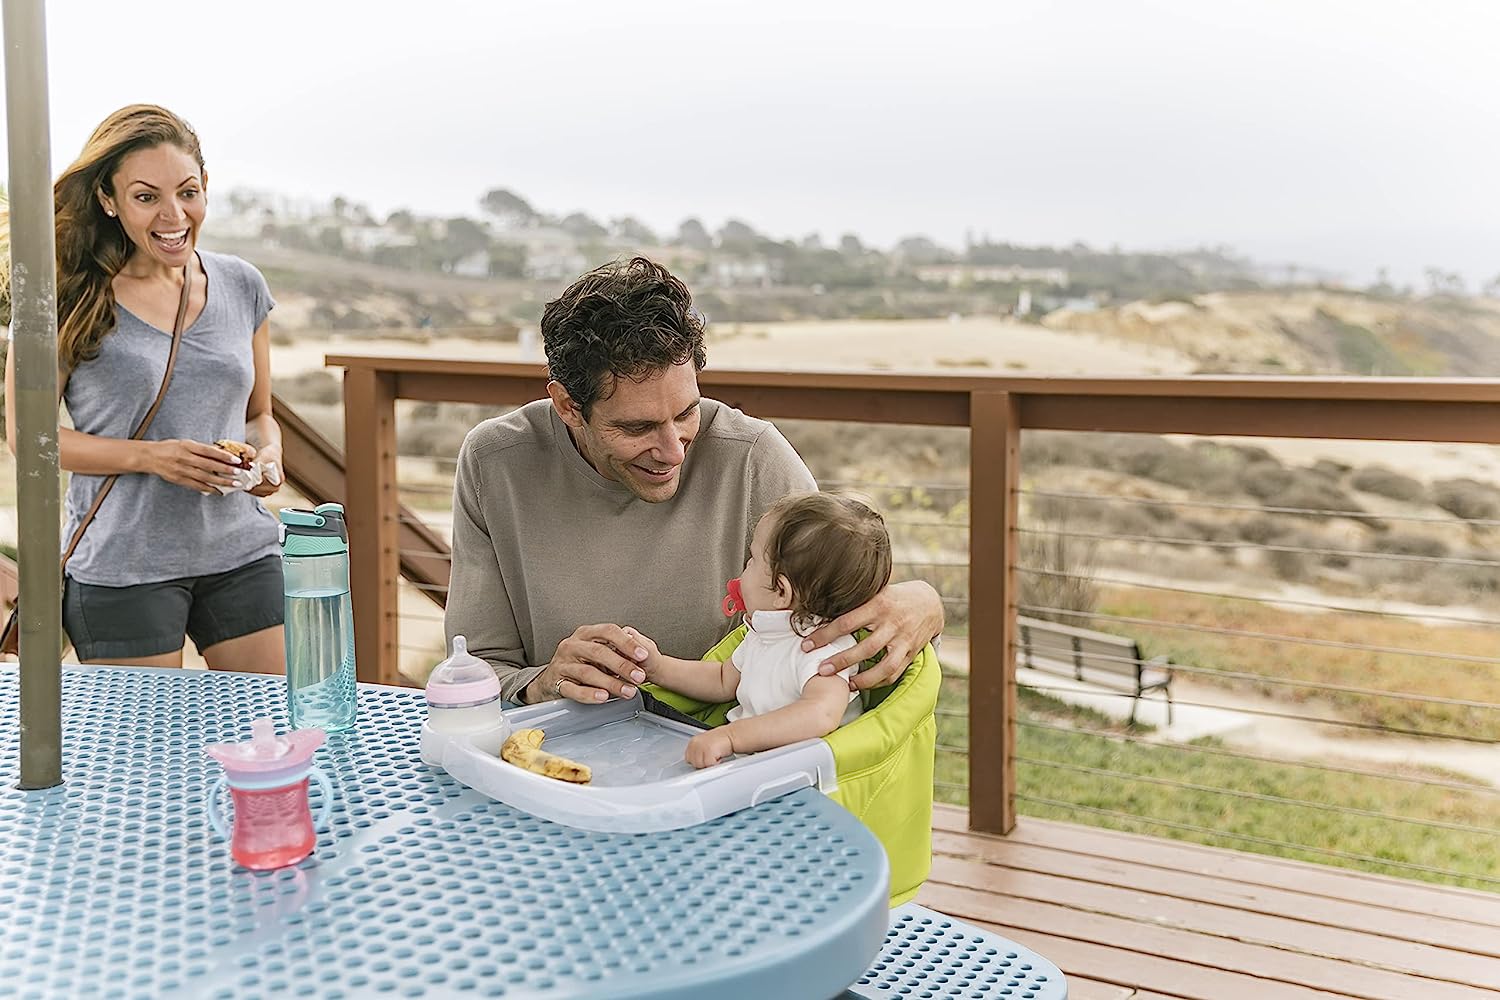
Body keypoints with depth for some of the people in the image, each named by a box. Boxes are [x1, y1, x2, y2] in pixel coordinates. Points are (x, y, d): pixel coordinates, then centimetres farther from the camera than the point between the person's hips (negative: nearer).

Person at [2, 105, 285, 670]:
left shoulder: (241, 286, 7)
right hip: (121, 564, -3)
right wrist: (149, 457, -17)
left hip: (243, 554, 4)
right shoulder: (69, 296, -6)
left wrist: (268, 455, -6)